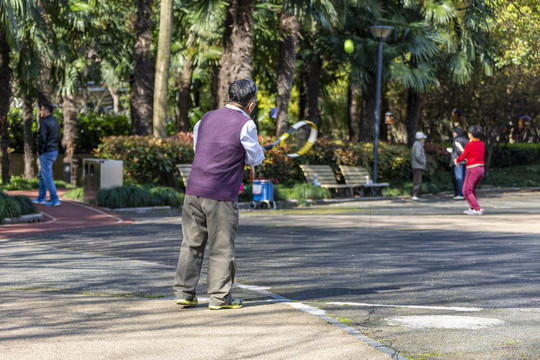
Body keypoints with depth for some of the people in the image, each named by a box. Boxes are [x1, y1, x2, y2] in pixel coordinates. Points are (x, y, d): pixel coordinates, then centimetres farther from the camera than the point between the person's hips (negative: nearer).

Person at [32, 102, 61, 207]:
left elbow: (42, 138, -22)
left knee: (47, 176, -4)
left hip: (46, 153, -9)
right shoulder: (55, 122, 12)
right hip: (54, 151, 9)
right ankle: (41, 198, 23)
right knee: (41, 175, 18)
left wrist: (40, 151, -9)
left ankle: (54, 199, -5)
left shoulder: (45, 122, -17)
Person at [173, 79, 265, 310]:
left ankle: (184, 293, 13)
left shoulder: (207, 118, 11)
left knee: (192, 243, 11)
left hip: (194, 189, 6)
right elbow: (254, 159, 1)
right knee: (222, 247, 4)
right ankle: (220, 297, 7)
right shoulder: (245, 125, -8)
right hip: (221, 195, -6)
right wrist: (260, 151, 23)